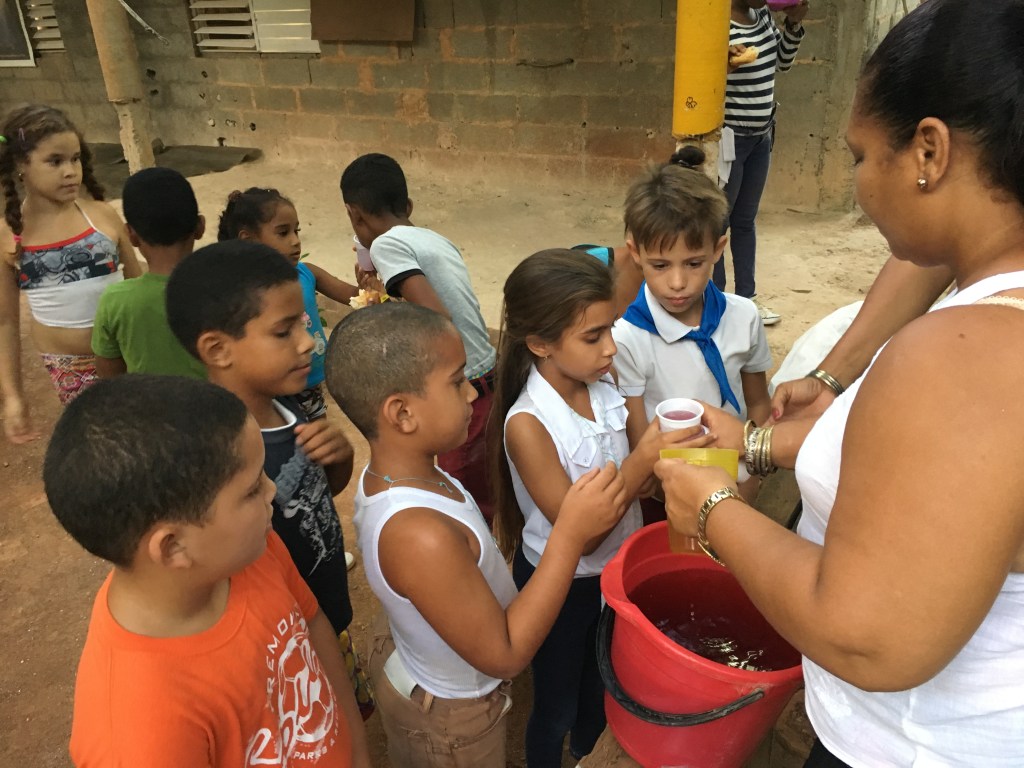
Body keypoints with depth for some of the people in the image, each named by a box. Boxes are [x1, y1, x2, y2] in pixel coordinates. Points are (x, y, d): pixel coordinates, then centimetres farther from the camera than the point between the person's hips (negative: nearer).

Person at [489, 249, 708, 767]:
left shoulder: (604, 385, -14)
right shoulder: (527, 425, -31)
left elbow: (626, 480, 1)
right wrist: (641, 463, -39)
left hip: (615, 568, 6)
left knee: (601, 687, 30)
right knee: (557, 705, 20)